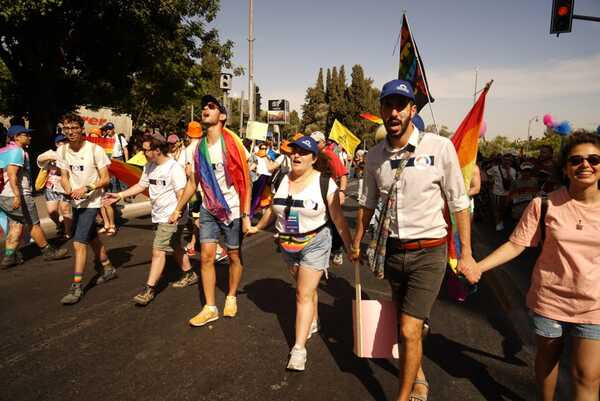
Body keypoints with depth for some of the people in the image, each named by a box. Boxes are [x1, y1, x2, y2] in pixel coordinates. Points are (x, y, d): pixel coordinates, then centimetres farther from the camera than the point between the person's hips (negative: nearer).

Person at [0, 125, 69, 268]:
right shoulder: (17, 151, -13)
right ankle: (48, 252, 14)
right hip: (21, 196, -9)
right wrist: (17, 195, -29)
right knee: (34, 225, 2)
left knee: (15, 226, 12)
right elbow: (12, 174, -23)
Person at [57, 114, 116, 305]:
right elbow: (64, 177, 7)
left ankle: (76, 286, -3)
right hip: (76, 202, 7)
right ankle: (108, 268, 40)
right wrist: (69, 190, -14)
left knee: (79, 243, -12)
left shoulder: (95, 150, -15)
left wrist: (86, 188, -27)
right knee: (92, 238, 20)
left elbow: (105, 179, -12)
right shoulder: (62, 151, 1)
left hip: (91, 202, -7)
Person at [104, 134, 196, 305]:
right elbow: (141, 185, 18)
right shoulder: (149, 167, 8)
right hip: (159, 216, 8)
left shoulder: (174, 168, -18)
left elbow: (182, 194, -22)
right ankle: (189, 275, 36)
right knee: (176, 248, 19)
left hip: (172, 217, -8)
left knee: (158, 251, -9)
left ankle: (149, 289, -3)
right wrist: (119, 195, 11)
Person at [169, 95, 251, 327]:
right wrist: (178, 209, 14)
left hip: (232, 210, -4)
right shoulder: (199, 147, 3)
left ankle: (231, 298, 30)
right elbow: (193, 182, 12)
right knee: (206, 257, 0)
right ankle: (210, 308, 11)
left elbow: (245, 181, -12)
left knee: (234, 256, 10)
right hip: (208, 210, 4)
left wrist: (246, 215, -15)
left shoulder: (231, 143, -12)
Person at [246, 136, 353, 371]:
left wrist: (351, 247, -9)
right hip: (288, 245, 5)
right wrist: (257, 227, 25)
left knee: (304, 294, -6)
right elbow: (273, 209, 16)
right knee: (305, 287, 19)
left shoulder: (325, 183, -13)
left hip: (314, 243, -5)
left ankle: (299, 348, 0)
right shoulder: (283, 180, 3)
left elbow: (338, 218, -10)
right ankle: (312, 322, 42)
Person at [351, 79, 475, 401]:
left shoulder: (439, 147, -14)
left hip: (428, 252, -4)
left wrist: (466, 252, -6)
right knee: (406, 322, 20)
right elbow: (367, 203, 13)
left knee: (409, 329, -7)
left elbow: (459, 203, -7)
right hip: (392, 250, 5)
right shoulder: (375, 155, 0)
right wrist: (356, 243, 19)